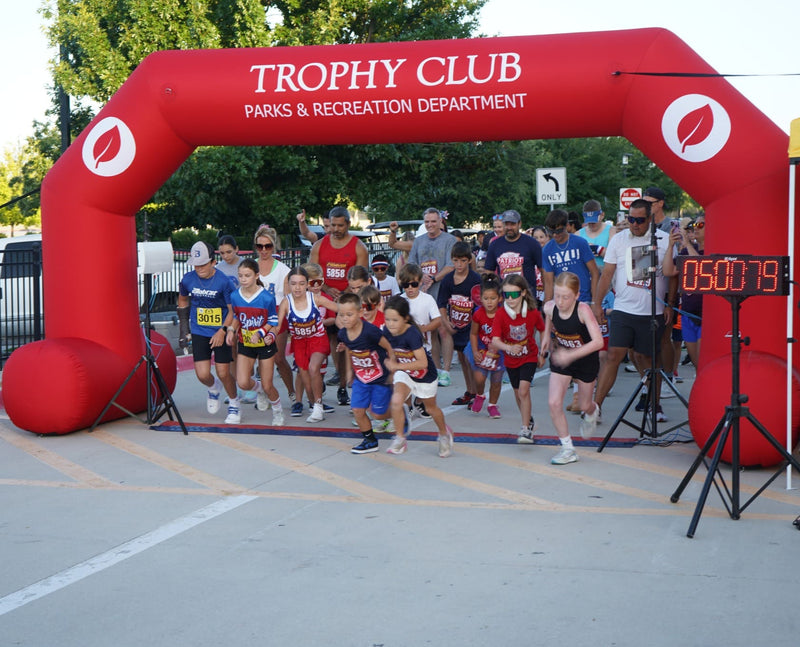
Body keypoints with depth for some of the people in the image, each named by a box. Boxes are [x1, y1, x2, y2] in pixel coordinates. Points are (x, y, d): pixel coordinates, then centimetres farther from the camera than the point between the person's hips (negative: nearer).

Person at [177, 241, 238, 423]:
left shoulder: (223, 281, -15)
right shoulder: (188, 279, -4)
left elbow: (233, 310, -8)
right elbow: (183, 300, 17)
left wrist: (223, 331, -19)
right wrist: (184, 326, 16)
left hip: (221, 333, -2)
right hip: (199, 332, 3)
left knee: (223, 372, -2)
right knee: (202, 374, -7)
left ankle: (234, 404, 24)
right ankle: (213, 389, 30)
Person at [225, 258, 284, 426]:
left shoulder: (267, 297, -16)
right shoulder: (235, 297, -6)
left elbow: (273, 321, -7)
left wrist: (260, 333, -21)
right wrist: (231, 330, -6)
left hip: (265, 344, -3)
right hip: (244, 344, 3)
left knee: (267, 386, 2)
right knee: (243, 383, -11)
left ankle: (278, 411, 31)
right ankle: (259, 390, 25)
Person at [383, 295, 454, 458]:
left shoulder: (412, 334, -34)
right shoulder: (388, 332, -17)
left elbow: (423, 362, -36)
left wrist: (397, 366, -36)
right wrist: (390, 361, -12)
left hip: (425, 376, -4)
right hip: (404, 373, 4)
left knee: (431, 408, 18)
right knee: (396, 400, -22)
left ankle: (444, 433, 47)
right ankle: (400, 438, -4)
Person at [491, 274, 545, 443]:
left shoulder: (533, 313, -18)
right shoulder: (501, 314, -20)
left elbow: (543, 330, 1)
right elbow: (495, 341, -28)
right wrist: (508, 347, -48)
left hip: (529, 357, -2)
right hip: (510, 359, 2)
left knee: (523, 390, -19)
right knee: (518, 393, 17)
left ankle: (526, 429, -12)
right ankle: (529, 420, 42)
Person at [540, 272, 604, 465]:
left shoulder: (582, 310, -32)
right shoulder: (550, 307, -18)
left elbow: (598, 342, -39)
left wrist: (571, 355, -43)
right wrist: (547, 336, 0)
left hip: (586, 359, -3)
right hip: (561, 358, 3)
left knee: (584, 405, 15)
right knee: (554, 403, -12)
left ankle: (592, 412, 55)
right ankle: (568, 449, 2)